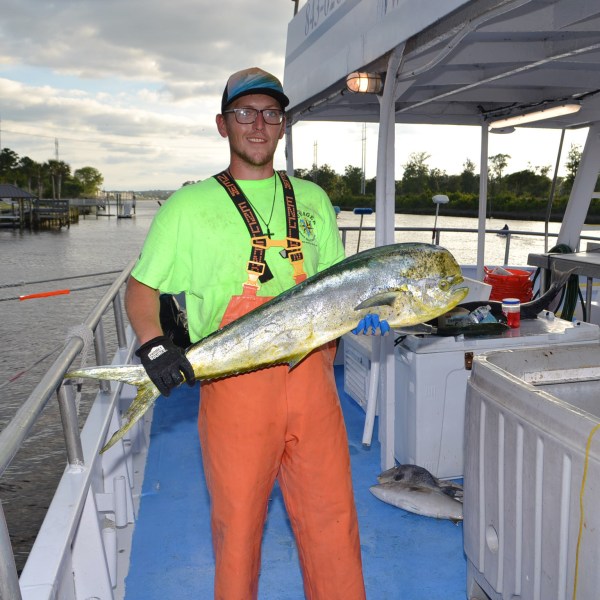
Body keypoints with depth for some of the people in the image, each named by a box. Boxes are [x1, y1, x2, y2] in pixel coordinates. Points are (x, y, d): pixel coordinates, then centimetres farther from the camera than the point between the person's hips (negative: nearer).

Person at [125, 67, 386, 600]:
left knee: (332, 516, 9)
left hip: (312, 376, 3)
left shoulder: (312, 199, 15)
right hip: (234, 384, -2)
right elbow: (142, 287, 5)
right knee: (238, 521, 8)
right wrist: (153, 343, -13)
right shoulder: (190, 205, 4)